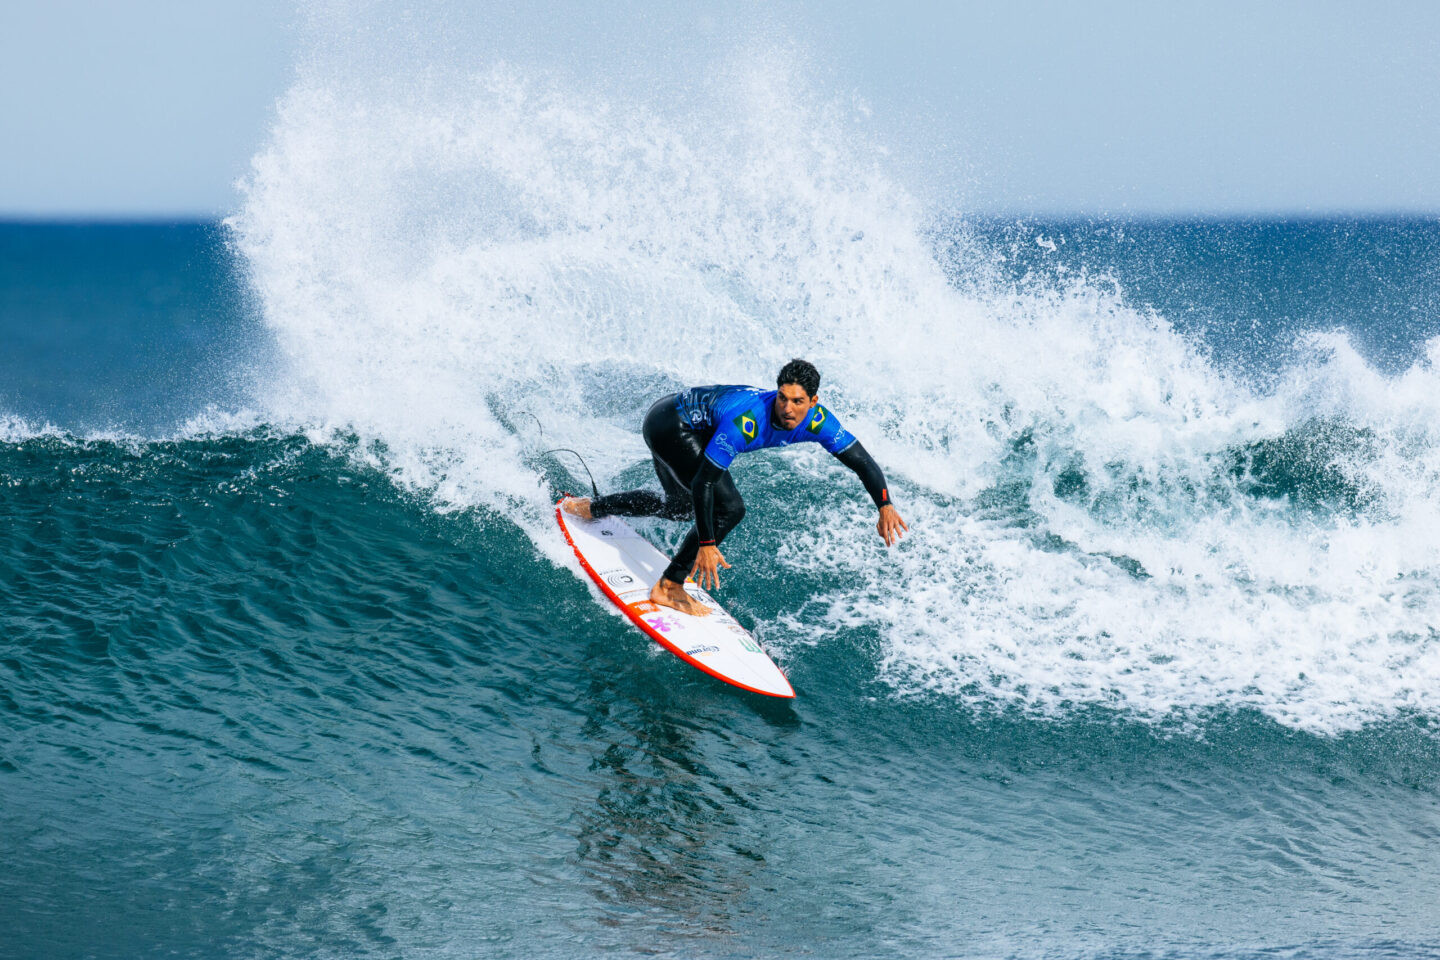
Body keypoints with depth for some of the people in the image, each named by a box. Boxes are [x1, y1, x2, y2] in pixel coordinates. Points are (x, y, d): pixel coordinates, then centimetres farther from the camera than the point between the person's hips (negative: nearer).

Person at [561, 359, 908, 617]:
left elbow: (861, 461, -14)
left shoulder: (816, 420, -20)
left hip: (685, 424, 8)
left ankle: (589, 507, 49)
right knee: (729, 507, -20)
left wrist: (885, 506, -27)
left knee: (681, 506, 29)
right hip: (669, 423, -8)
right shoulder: (746, 421, -39)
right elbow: (702, 482, -37)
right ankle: (668, 588, -8)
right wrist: (707, 545, -37)